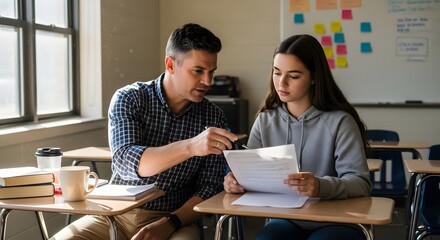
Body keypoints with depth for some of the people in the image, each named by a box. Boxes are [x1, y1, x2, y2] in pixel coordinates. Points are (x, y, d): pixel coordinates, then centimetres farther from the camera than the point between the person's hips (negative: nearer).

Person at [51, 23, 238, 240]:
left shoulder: (213, 118, -1)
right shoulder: (129, 99, -5)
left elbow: (210, 189, -3)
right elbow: (125, 163, -20)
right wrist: (190, 147, -34)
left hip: (176, 219, 0)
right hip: (118, 214, 1)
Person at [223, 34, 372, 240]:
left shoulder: (340, 121, -8)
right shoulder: (265, 121, 6)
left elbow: (360, 182, -16)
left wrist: (321, 186, -37)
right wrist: (235, 180, -23)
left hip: (336, 222, -2)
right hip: (285, 220, 2)